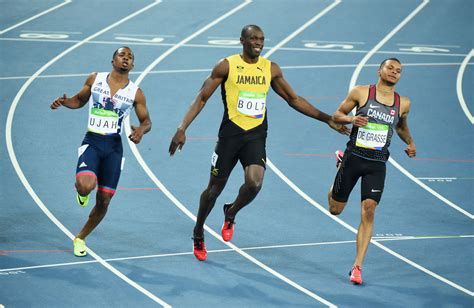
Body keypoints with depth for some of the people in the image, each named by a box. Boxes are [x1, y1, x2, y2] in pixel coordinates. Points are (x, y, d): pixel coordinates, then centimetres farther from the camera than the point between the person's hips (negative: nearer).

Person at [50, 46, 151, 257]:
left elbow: (146, 121, 11)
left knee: (103, 201, 3)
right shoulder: (95, 79, 3)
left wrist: (141, 130, -12)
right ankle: (82, 192, 11)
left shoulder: (135, 93, 3)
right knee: (86, 186, -29)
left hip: (114, 146, 2)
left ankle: (80, 238, 27)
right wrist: (64, 102, -4)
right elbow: (79, 100, 18)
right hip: (92, 142, -2)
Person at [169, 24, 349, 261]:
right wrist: (182, 129, -14)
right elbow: (202, 98, -4)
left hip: (256, 135, 2)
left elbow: (294, 100, 14)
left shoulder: (271, 69, 5)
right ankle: (198, 233, 31)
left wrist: (327, 119, 10)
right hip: (230, 133, -2)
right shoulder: (227, 66, -5)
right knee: (215, 187, 5)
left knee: (254, 183, -20)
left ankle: (231, 213, 13)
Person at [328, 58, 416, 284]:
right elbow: (337, 115, 4)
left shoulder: (403, 103, 5)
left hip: (377, 164, 1)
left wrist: (409, 143, 8)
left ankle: (357, 267, -8)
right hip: (354, 157, -1)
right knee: (335, 209, 11)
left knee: (368, 211, -13)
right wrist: (351, 119, -17)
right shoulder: (361, 93, -4)